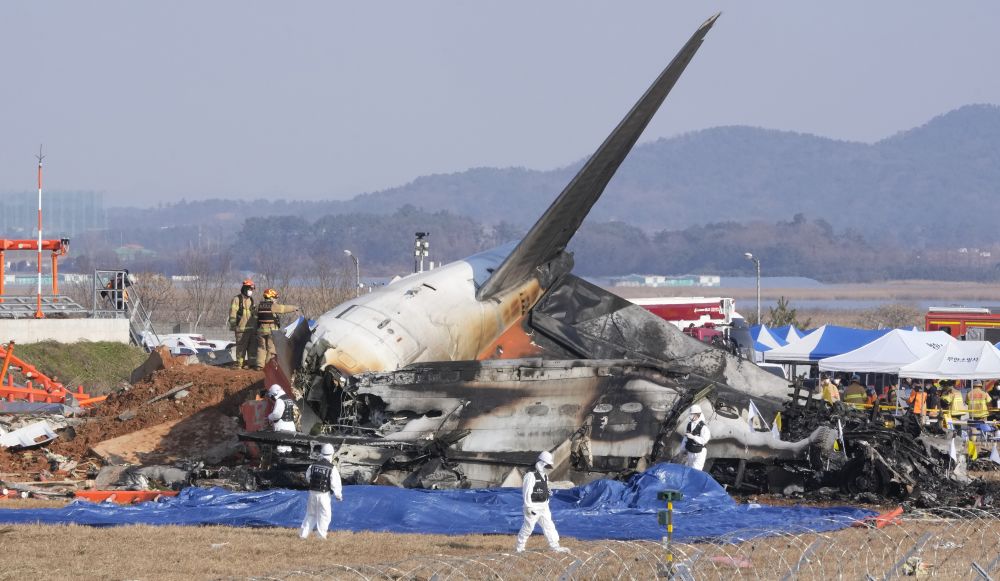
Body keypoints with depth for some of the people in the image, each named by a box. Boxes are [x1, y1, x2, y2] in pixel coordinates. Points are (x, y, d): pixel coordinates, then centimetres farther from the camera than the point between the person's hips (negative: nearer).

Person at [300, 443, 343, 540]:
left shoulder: (313, 466, -1)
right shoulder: (332, 468, -13)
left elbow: (308, 478, 15)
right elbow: (335, 484, -12)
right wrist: (339, 496, 1)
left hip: (312, 493, 4)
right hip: (324, 495, -4)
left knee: (310, 514, 16)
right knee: (324, 515, 6)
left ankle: (303, 534, 16)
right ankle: (321, 535, 3)